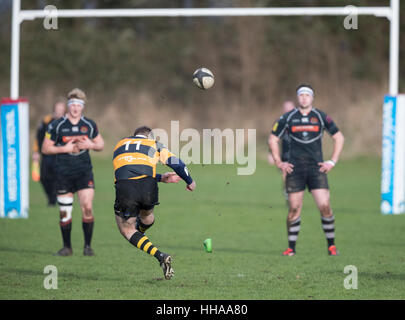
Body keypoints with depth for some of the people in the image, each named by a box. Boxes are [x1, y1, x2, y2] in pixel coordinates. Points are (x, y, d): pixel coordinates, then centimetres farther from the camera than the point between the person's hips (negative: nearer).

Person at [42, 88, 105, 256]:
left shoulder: (90, 125, 5)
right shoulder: (56, 125, -2)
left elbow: (100, 144, 15)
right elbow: (45, 148, 0)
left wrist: (91, 145, -7)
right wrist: (65, 149, -13)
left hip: (84, 172, 1)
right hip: (63, 173, -1)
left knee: (87, 207, -11)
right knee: (64, 212, 2)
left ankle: (88, 246, -1)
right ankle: (67, 247, 16)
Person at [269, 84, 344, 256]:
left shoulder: (321, 117, 4)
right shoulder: (288, 118, 5)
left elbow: (339, 137, 12)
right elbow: (273, 139, 14)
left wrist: (332, 162, 5)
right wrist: (279, 162, 7)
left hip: (316, 168, 0)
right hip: (294, 169, 0)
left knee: (325, 206, -10)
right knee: (294, 208, -2)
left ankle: (331, 245, 3)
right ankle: (291, 247, 8)